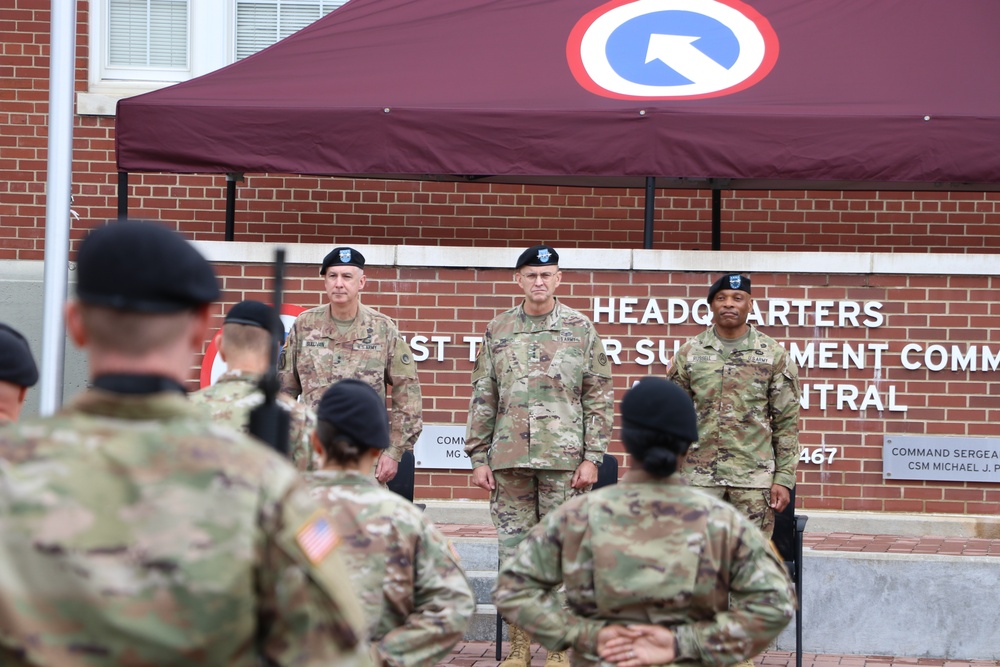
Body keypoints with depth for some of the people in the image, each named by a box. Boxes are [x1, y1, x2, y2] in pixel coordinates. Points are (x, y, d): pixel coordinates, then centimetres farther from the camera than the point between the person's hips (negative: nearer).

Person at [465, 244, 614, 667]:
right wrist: (479, 457, 4)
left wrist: (592, 457, -5)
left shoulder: (581, 330, 3)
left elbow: (599, 398, 2)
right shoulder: (498, 331, 8)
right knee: (514, 551, 5)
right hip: (509, 458, 2)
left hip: (564, 458, -2)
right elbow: (482, 399, 10)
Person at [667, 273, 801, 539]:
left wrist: (784, 479, -2)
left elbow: (786, 423, 4)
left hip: (754, 478, -1)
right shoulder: (689, 354, 6)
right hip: (698, 477, 1)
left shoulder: (774, 355, 3)